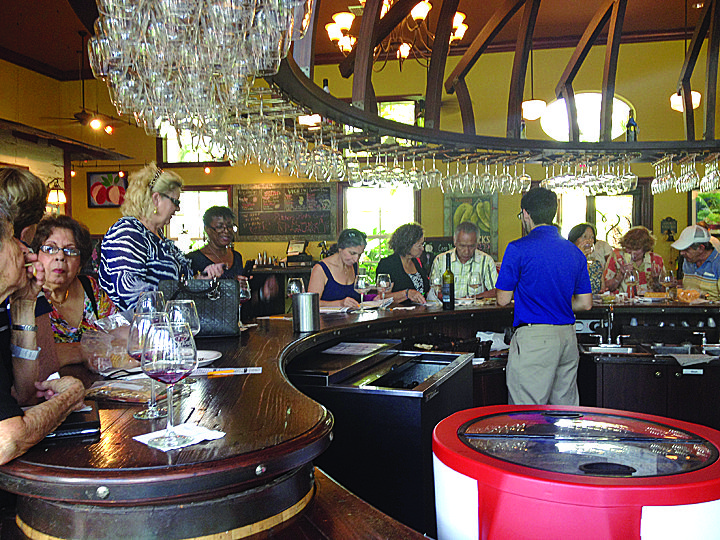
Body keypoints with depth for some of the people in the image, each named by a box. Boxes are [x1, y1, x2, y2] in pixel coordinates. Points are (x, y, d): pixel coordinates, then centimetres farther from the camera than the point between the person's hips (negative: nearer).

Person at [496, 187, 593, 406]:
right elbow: (585, 303, 12)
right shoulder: (575, 252, 10)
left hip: (533, 337, -6)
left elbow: (503, 299, -4)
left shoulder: (518, 249, -8)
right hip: (568, 336, 7)